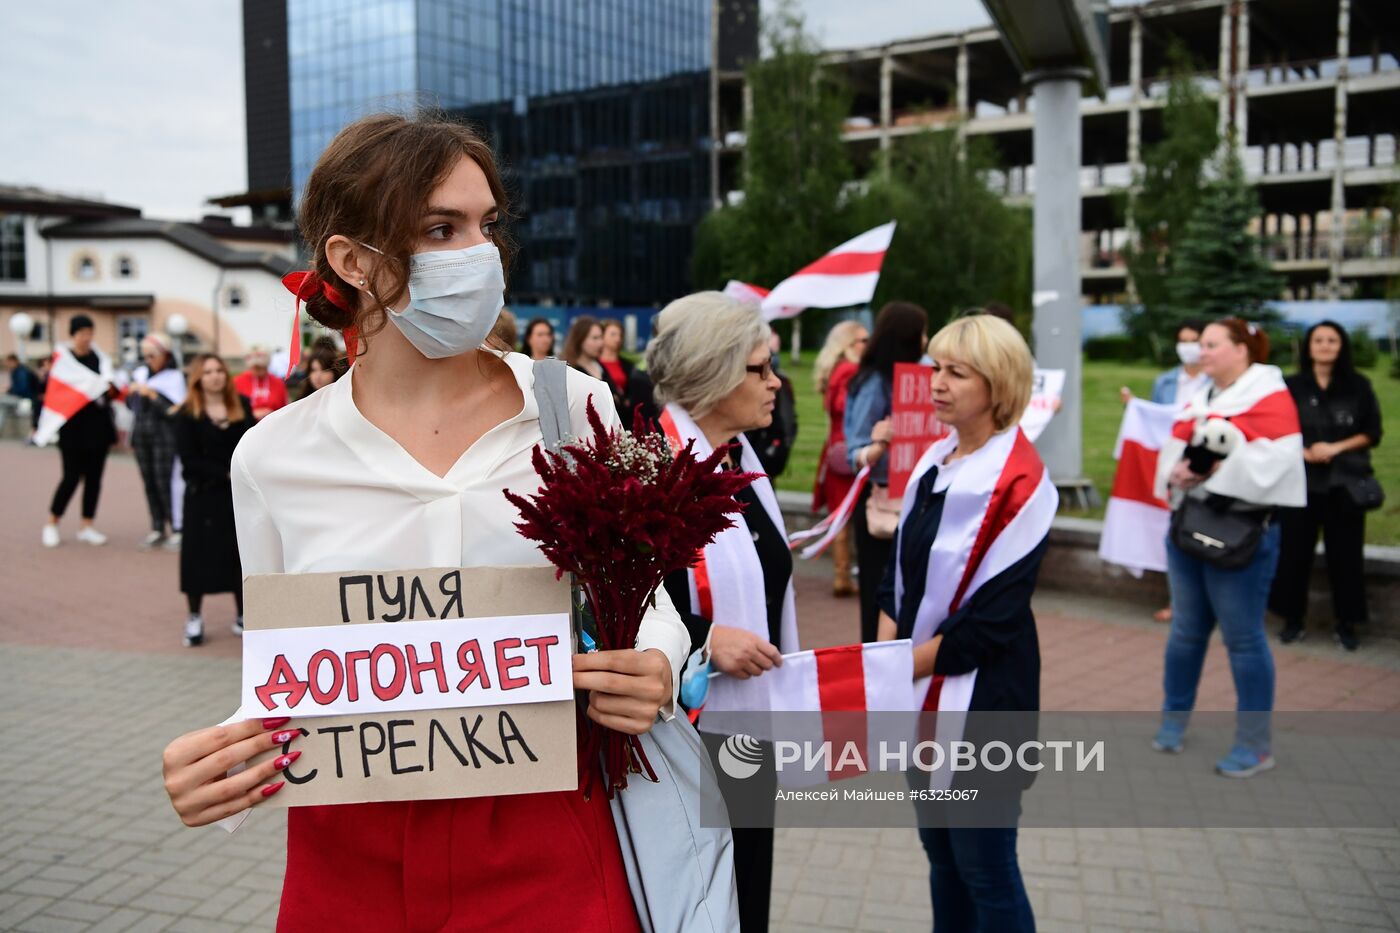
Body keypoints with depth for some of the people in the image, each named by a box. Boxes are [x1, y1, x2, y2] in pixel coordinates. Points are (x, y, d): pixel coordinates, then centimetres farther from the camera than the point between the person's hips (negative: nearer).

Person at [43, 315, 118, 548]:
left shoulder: (100, 358, 8)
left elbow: (112, 388, 14)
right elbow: (51, 391, -6)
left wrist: (112, 389, -4)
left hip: (98, 426, 4)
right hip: (73, 427, -4)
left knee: (94, 477, 5)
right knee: (72, 476, -4)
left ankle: (86, 526, 15)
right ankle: (52, 523, 14)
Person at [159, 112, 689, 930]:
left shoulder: (574, 407, -7)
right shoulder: (273, 457, -4)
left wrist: (654, 674, -17)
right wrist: (216, 755, -14)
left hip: (548, 849, -1)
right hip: (350, 867, 1)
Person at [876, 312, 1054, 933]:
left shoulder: (1016, 481, -17)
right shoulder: (934, 460, 6)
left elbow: (991, 618, -19)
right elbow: (900, 569, 10)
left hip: (980, 699, -7)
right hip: (922, 692, 8)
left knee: (984, 866, 6)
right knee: (939, 849, 20)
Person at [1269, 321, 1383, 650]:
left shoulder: (1359, 386, 4)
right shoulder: (1291, 385, 4)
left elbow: (1372, 433, 2)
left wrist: (1335, 448, -12)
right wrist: (1303, 452, -12)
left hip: (1345, 481, 0)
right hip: (1300, 479, 0)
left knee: (1344, 552, 2)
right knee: (1294, 549, 1)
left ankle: (1346, 622, 13)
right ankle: (1293, 618, 13)